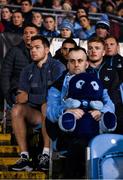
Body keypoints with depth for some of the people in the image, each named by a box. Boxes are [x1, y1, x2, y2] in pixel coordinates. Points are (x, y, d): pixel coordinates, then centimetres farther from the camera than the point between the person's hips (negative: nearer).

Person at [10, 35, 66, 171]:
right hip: (36, 113, 4)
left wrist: (29, 97, -13)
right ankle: (24, 157, -29)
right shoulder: (27, 71, 13)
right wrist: (20, 96, -21)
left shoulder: (57, 67, -4)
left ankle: (46, 154, -38)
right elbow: (20, 96, 4)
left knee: (47, 106, -36)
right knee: (17, 110, -24)